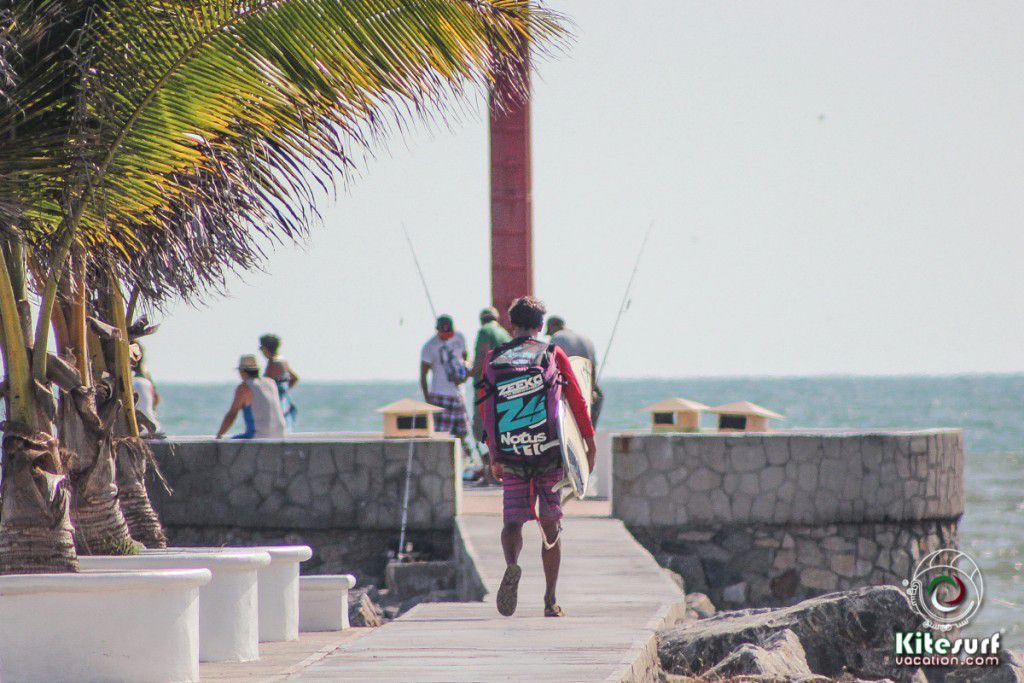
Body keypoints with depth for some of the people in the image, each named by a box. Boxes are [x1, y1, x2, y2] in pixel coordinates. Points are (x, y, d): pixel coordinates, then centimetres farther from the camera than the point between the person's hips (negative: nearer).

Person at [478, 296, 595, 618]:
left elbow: (487, 409, 8)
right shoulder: (554, 355, 3)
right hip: (550, 452, 0)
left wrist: (494, 455, 17)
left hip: (510, 455, 0)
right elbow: (578, 402, 3)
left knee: (513, 521, 3)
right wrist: (590, 444, 13)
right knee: (550, 525, 10)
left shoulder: (493, 359, 7)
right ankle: (551, 601, 11)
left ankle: (511, 565, -31)